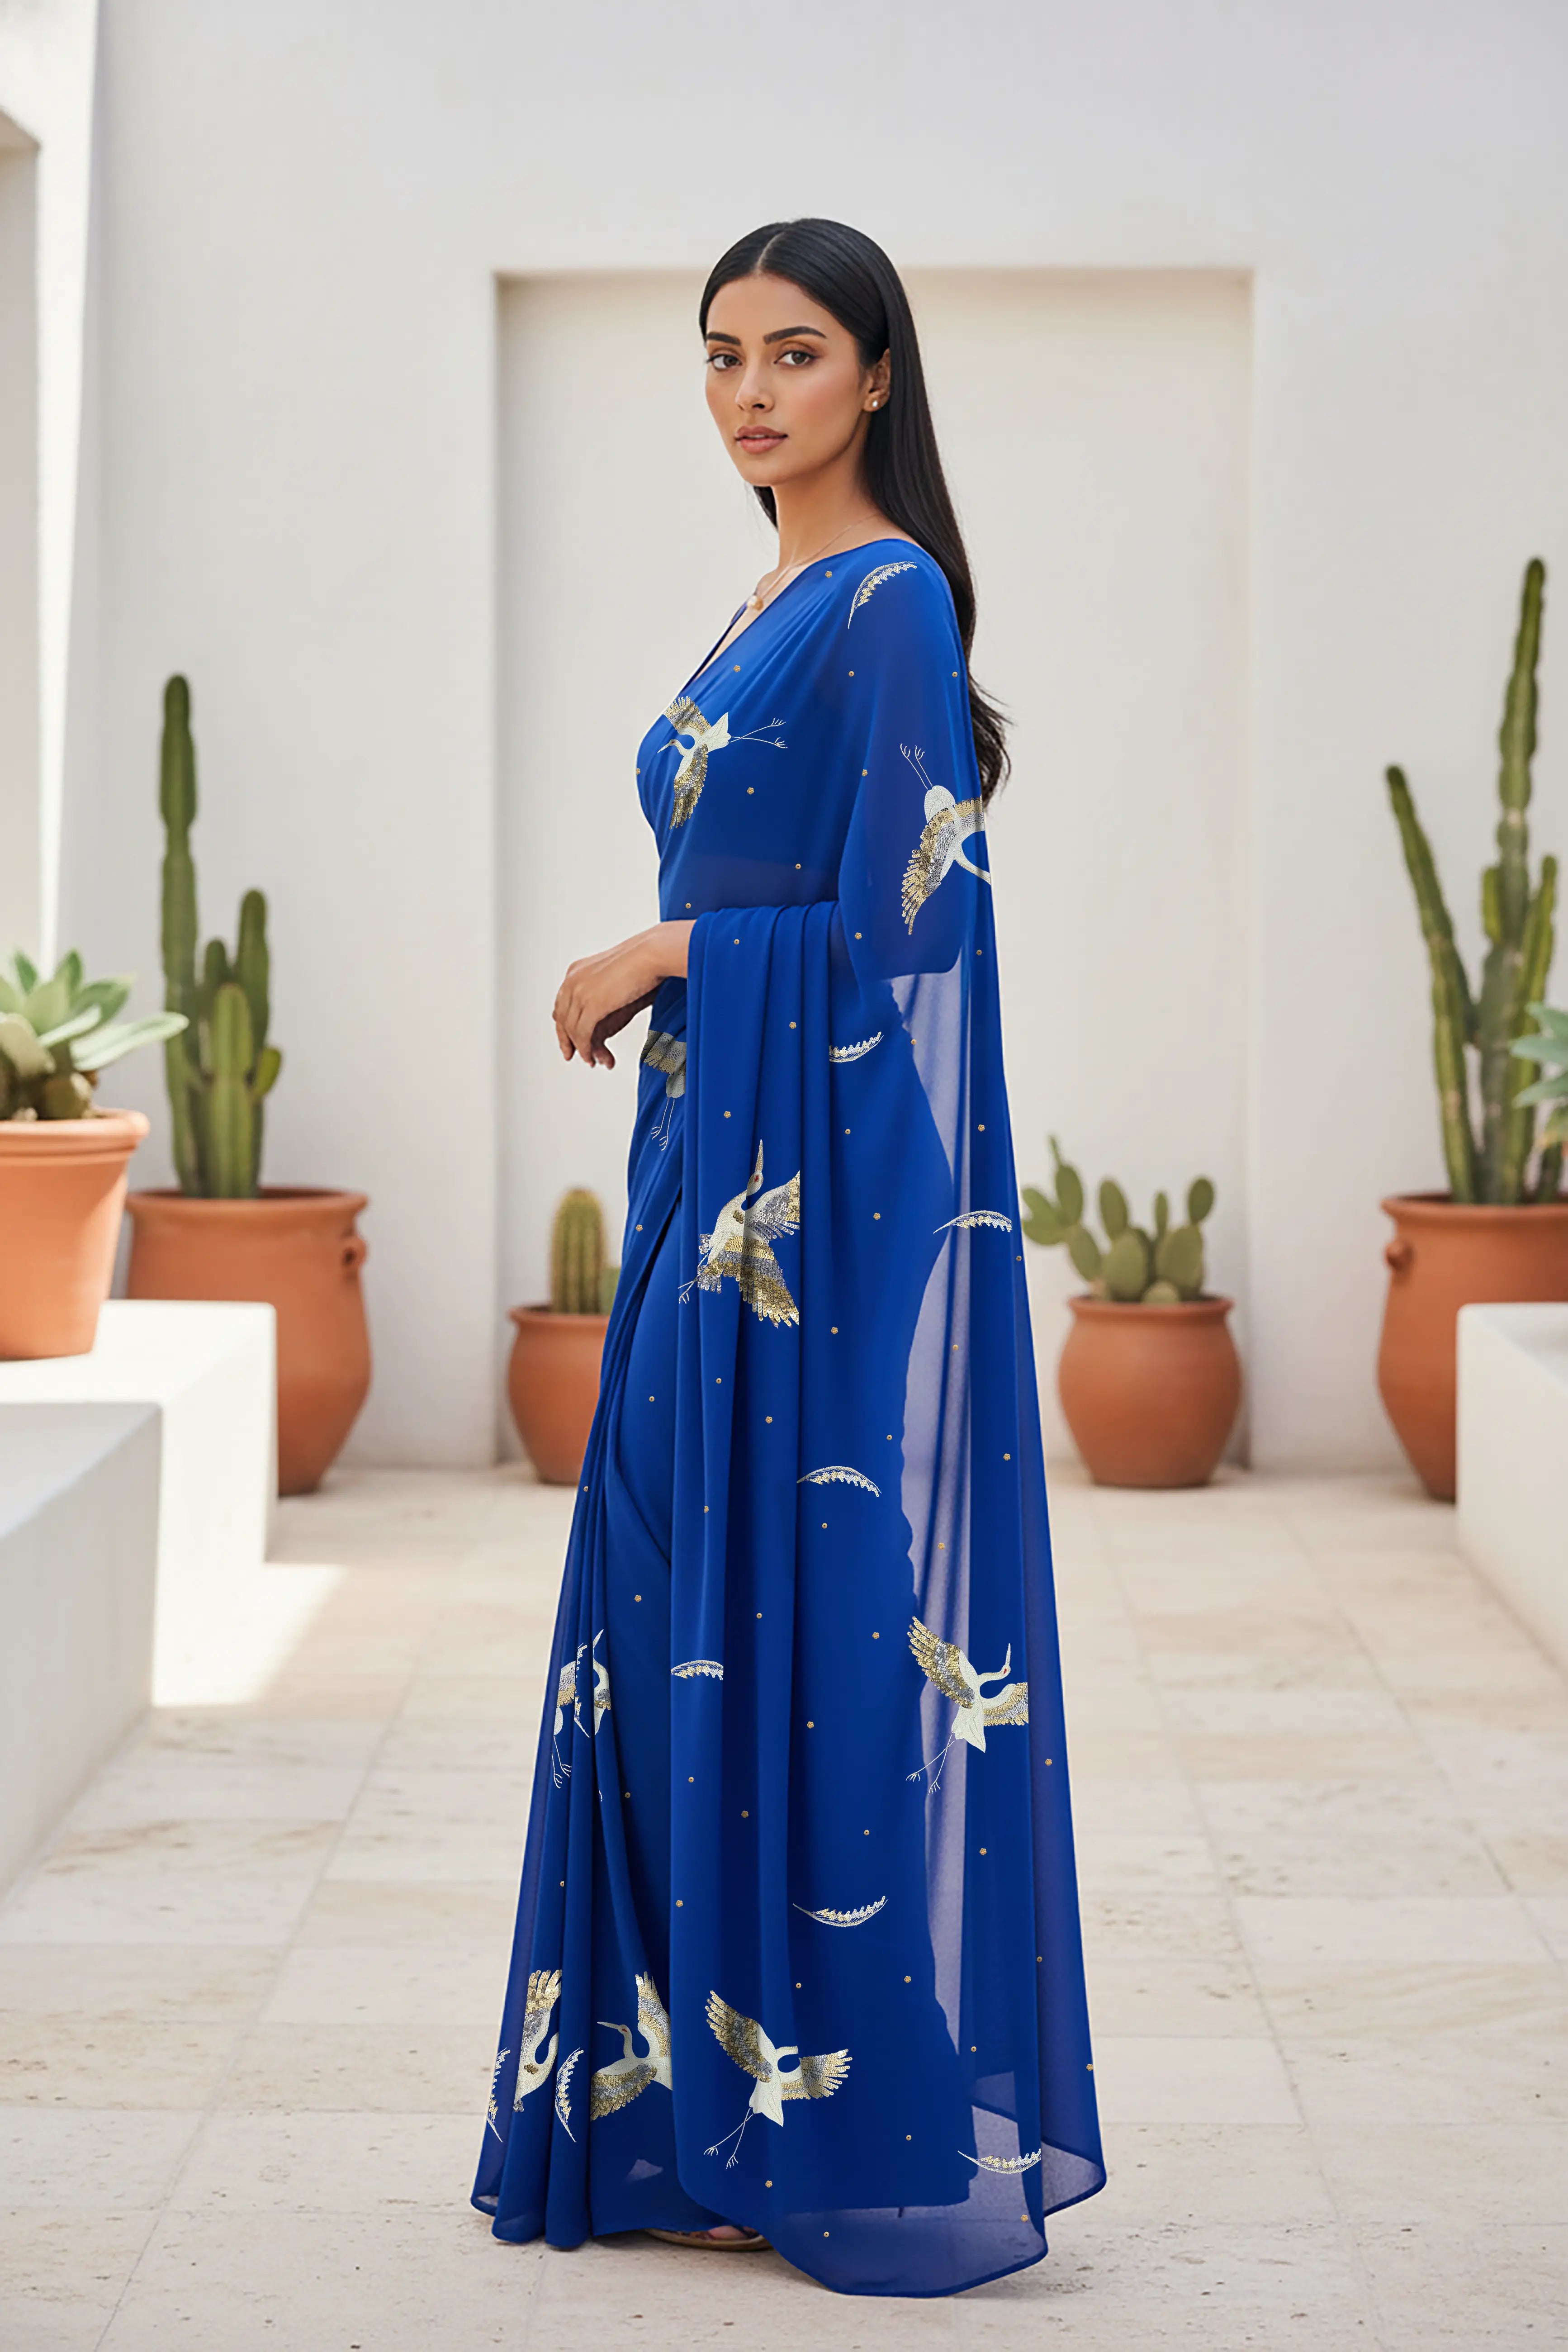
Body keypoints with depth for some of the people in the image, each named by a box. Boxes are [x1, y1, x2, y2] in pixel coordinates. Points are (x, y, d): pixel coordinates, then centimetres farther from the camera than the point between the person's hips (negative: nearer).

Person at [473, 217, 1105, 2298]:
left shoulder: (891, 598, -11)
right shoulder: (784, 603, 18)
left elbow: (890, 926, -16)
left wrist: (661, 958, -8)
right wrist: (655, 987, 8)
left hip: (837, 1190, -10)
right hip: (730, 1170, 10)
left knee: (820, 1617, -6)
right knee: (702, 1621, 10)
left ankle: (866, 2134, 2)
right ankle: (723, 2112, 18)